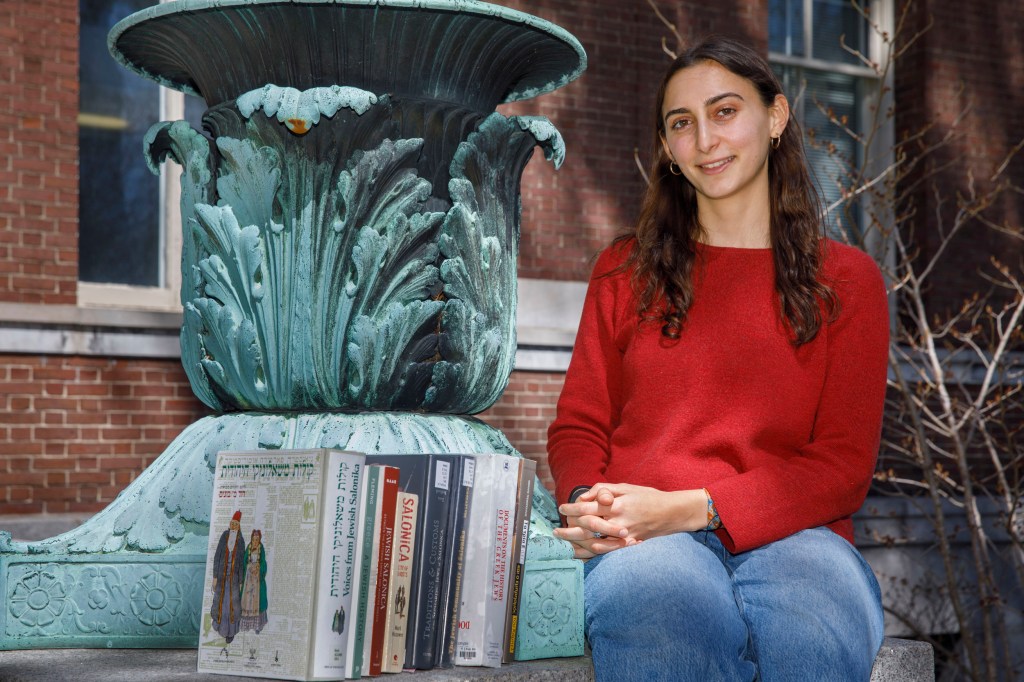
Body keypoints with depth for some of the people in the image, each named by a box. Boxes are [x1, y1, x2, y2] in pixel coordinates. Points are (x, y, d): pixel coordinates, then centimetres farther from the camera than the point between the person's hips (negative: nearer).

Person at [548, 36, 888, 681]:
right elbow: (578, 425, 18)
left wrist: (691, 508, -12)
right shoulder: (626, 271, 18)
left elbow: (845, 463, 4)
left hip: (789, 531, 0)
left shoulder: (846, 280, 13)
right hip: (642, 540, 0)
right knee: (659, 609, -39)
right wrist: (584, 503, -8)